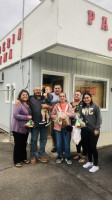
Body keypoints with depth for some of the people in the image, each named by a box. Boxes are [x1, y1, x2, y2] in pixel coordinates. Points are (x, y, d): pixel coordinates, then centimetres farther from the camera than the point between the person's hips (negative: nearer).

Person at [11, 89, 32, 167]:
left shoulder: (28, 104, 10)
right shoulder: (18, 104, -14)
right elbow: (15, 115, -23)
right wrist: (27, 117, -20)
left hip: (25, 128, 7)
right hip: (18, 129, -7)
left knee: (24, 144, 17)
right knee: (18, 145, 4)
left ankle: (24, 158, 33)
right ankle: (17, 161, 19)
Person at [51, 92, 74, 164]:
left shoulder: (69, 105, 2)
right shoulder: (56, 106, 5)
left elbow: (72, 114, -9)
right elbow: (52, 115, 2)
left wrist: (65, 115, -21)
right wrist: (58, 117, -14)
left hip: (66, 127, -1)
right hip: (58, 127, 1)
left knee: (67, 143, 6)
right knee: (59, 143, 9)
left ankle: (67, 157, 24)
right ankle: (60, 156, 28)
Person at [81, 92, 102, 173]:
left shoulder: (95, 106, -7)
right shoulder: (83, 107, 6)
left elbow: (99, 118, -8)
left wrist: (97, 129, -12)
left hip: (93, 130, -5)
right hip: (86, 130, 5)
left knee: (93, 147, -1)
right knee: (88, 146, 15)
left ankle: (96, 165, 16)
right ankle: (90, 162, 33)